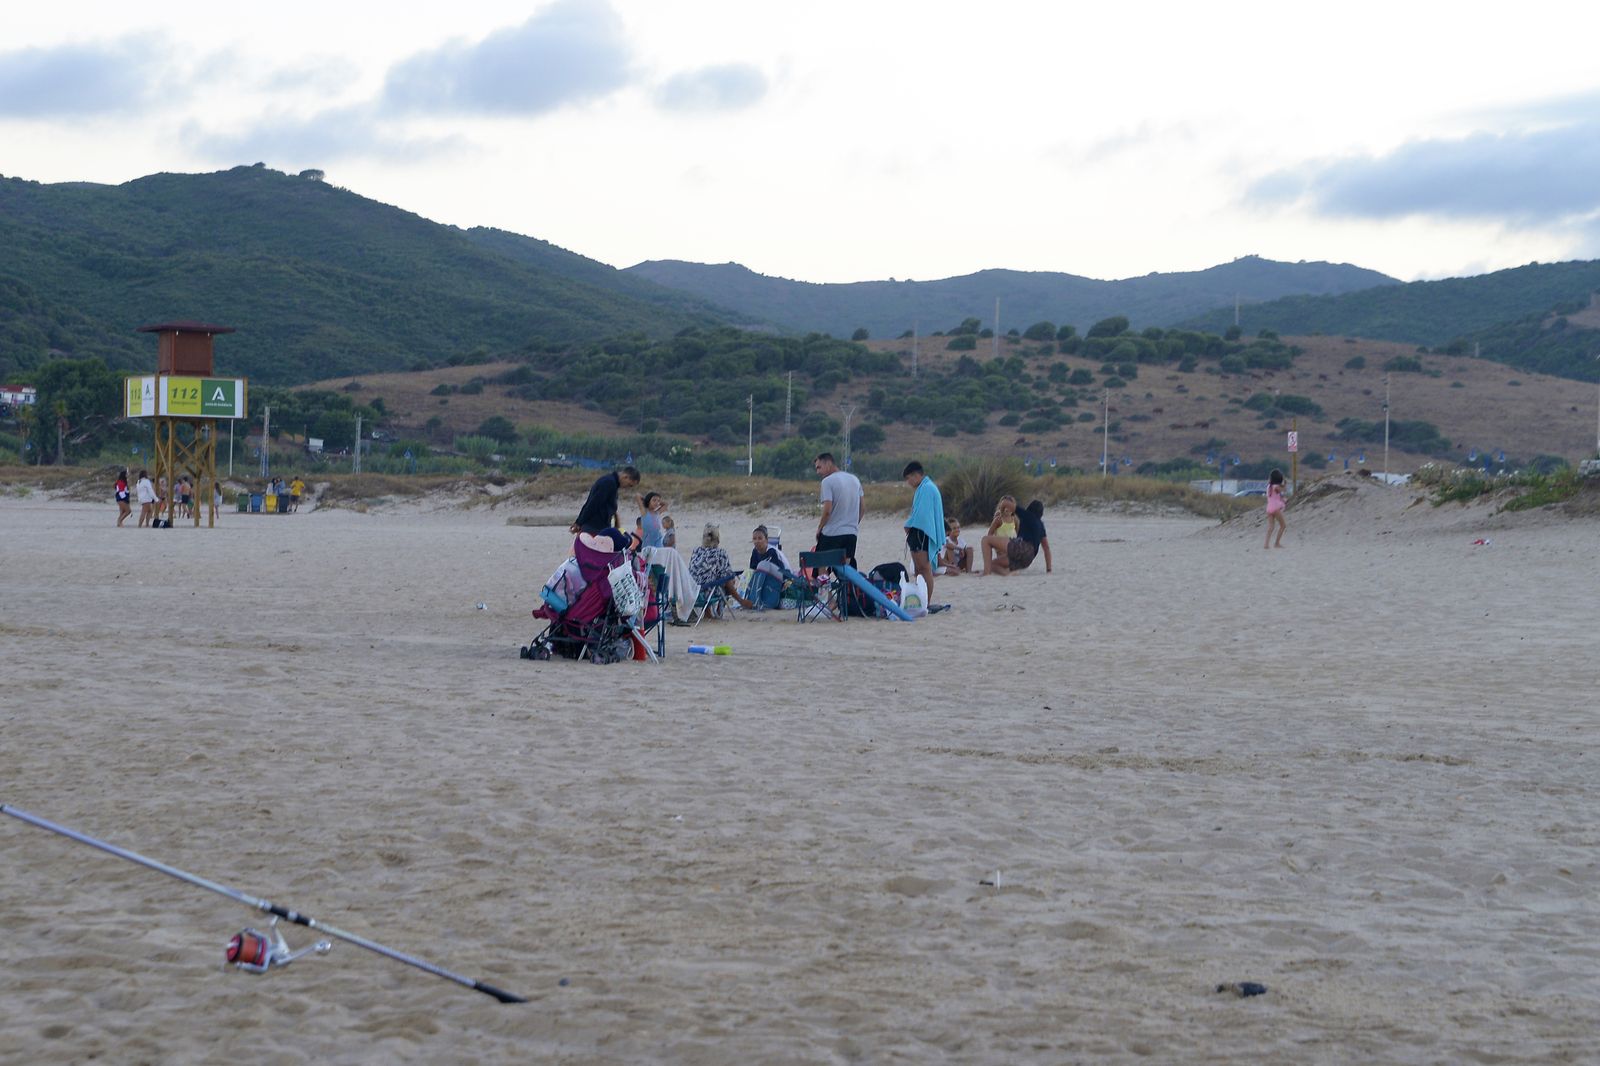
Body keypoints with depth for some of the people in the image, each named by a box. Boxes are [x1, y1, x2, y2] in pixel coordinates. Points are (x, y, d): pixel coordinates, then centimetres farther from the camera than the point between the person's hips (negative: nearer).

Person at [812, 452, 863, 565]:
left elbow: (827, 510, -17)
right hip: (851, 533, 6)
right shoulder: (854, 479, 11)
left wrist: (819, 528, -3)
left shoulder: (828, 481, -10)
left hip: (831, 534, -6)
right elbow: (863, 508, 13)